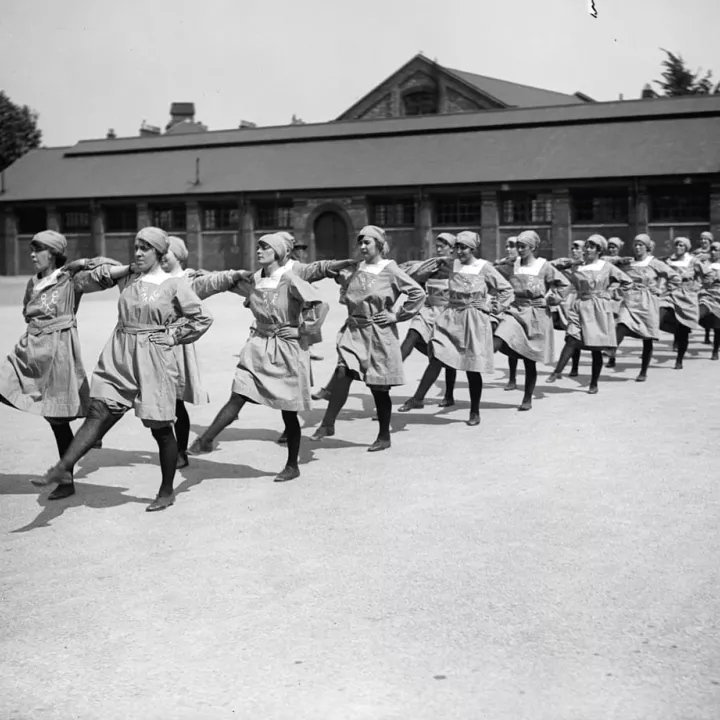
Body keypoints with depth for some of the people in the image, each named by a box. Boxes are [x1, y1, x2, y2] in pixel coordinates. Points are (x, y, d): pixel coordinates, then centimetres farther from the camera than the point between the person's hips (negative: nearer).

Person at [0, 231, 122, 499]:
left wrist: (81, 263, -9)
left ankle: (67, 480, 12)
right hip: (30, 351, 7)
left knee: (58, 418, 0)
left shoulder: (72, 280, -6)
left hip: (58, 352, -7)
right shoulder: (32, 284, 13)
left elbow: (112, 270, -17)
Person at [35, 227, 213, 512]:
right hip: (119, 359, 4)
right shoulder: (128, 280, 10)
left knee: (160, 428, 4)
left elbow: (203, 319, 0)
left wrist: (173, 337, -3)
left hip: (154, 360, -4)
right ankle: (61, 468, -14)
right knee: (98, 414, -8)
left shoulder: (174, 285, -5)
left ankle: (166, 492, 18)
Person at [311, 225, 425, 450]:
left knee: (379, 387, 4)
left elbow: (418, 293, -10)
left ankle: (384, 436, 17)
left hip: (378, 333, -4)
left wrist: (397, 315, -10)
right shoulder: (358, 269, 9)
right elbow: (346, 292, 29)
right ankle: (328, 423, -12)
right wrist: (351, 307, 12)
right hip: (354, 331, 4)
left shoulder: (390, 270, -7)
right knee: (343, 372, -17)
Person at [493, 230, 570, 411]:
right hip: (515, 311, 2)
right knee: (497, 343, -27)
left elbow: (564, 284, 0)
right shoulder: (512, 264, 3)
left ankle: (528, 399, 16)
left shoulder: (543, 266, -5)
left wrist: (548, 300, -4)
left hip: (536, 315, -2)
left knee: (530, 360, 5)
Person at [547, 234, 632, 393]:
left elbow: (628, 282, 8)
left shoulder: (607, 267, 2)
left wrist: (611, 291, 5)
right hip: (579, 307, 1)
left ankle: (594, 384, 11)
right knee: (572, 339, -19)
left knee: (596, 348, 2)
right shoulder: (576, 267, 7)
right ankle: (557, 371, -21)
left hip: (598, 308, -1)